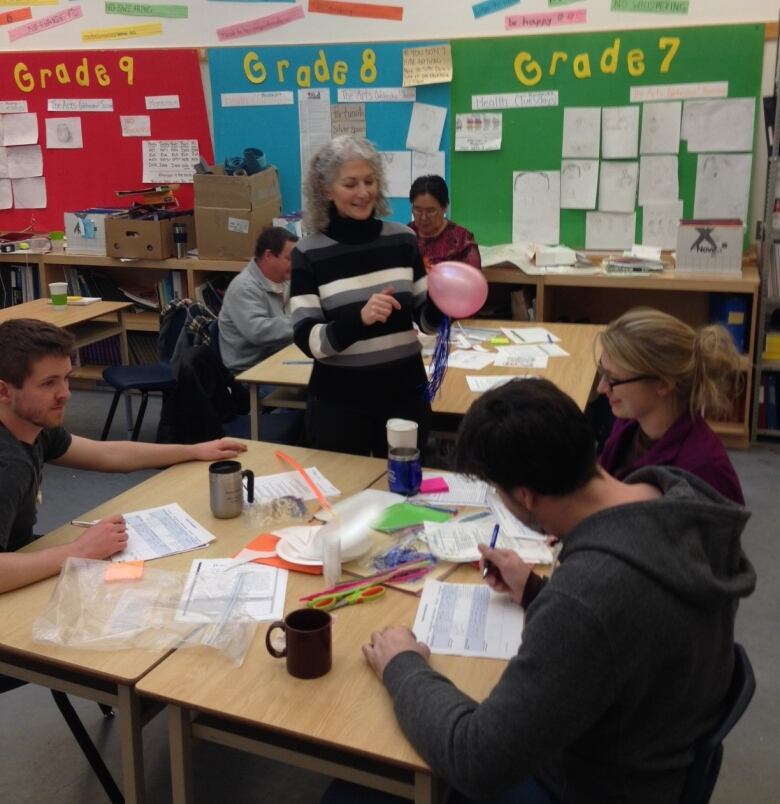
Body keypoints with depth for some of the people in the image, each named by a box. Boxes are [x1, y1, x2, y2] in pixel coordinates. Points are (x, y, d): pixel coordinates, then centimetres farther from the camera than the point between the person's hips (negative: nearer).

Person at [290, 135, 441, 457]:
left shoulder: (403, 239, 0)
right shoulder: (308, 253, -7)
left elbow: (425, 319, 5)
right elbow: (308, 340, -13)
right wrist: (359, 318, -29)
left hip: (405, 393, 3)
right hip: (339, 401, -2)